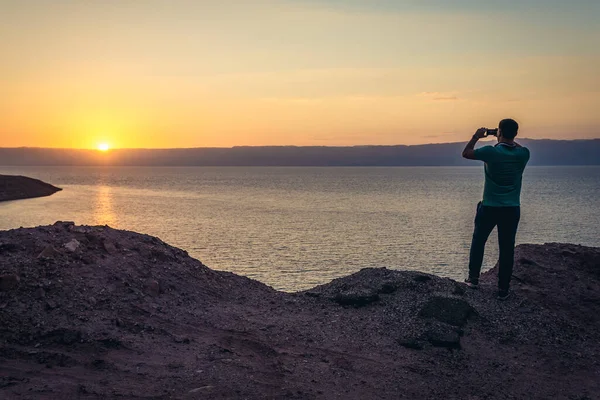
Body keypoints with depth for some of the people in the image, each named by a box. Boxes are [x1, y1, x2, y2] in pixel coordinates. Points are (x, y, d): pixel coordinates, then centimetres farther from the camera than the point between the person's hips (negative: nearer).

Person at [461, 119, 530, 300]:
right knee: (507, 248, 7)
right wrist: (508, 139, 21)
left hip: (489, 208, -2)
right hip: (512, 209, 2)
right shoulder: (523, 154, -6)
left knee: (478, 242, 18)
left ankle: (473, 278, 24)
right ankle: (503, 289, 10)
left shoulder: (491, 152, -15)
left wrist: (476, 137, 13)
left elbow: (466, 153, 1)